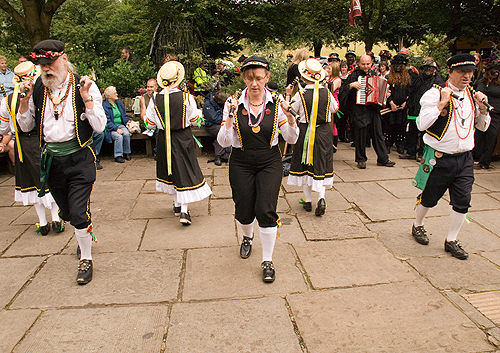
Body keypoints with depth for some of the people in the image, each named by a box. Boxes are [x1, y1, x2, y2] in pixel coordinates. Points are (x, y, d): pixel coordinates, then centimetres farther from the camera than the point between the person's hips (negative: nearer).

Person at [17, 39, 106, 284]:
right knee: (66, 212, 17)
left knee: (78, 213, -8)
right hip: (51, 160, 5)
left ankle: (86, 259, 13)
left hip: (79, 158, -4)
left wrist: (86, 97, -21)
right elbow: (25, 126, 10)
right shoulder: (38, 89, 4)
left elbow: (100, 126, -12)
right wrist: (25, 98, -3)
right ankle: (86, 235, 47)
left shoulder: (84, 86, -7)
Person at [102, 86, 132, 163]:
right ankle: (118, 156, -22)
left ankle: (126, 153, -10)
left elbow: (124, 115, 20)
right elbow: (107, 121, -11)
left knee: (127, 134, -27)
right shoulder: (104, 106, -5)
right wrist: (116, 128, -23)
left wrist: (128, 121, -2)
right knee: (118, 136, -33)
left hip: (120, 125, 5)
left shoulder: (119, 103, 14)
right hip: (110, 128, -4)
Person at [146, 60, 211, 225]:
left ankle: (177, 205, 31)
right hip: (183, 139, -2)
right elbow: (195, 120, -6)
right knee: (185, 171, 4)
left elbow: (150, 124, -1)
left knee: (171, 170, 19)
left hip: (164, 140, 2)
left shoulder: (155, 100, -8)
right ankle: (184, 210, -3)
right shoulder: (186, 98, -13)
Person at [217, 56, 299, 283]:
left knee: (266, 210, -9)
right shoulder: (234, 104, -7)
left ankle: (267, 261, 12)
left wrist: (290, 118, -20)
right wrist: (231, 116, -24)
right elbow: (224, 142, -11)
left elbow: (291, 139, -2)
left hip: (270, 162, 0)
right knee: (244, 211, 10)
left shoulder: (276, 104, -5)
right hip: (241, 164, 1)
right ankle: (247, 237, 48)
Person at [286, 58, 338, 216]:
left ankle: (308, 200, 18)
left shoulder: (300, 94, -13)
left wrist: (288, 95, 8)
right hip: (324, 133, 2)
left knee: (305, 166, 11)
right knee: (321, 165, 9)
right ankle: (321, 198, -9)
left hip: (305, 133, -2)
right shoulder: (327, 93, -4)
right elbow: (335, 109, 13)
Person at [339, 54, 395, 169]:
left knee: (378, 134, 7)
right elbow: (343, 90, -10)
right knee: (361, 135, -2)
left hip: (373, 109, 5)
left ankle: (383, 159, 14)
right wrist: (352, 85, -24)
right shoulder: (354, 75, -4)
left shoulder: (374, 74, 14)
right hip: (359, 109, -5)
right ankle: (361, 160, 13)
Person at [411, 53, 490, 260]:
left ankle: (451, 241, 21)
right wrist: (442, 103, -23)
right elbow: (421, 124, -21)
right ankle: (417, 226, 37)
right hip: (440, 158, -5)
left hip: (465, 158, 5)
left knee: (462, 201, 4)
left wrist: (482, 108, 0)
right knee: (429, 198, 10)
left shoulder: (472, 96, 9)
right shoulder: (435, 94, -11)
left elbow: (483, 127, 17)